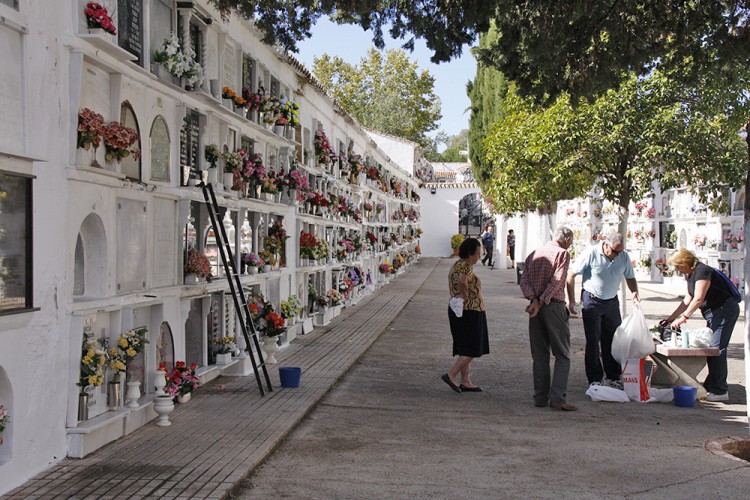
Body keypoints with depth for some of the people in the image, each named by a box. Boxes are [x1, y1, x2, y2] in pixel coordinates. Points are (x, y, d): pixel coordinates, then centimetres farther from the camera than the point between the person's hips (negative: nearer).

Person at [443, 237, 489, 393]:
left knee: (465, 349, 13)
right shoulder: (467, 267, -17)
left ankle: (465, 382, 16)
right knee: (473, 349, -1)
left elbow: (452, 287, 15)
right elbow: (462, 281, -37)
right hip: (470, 312, -9)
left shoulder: (455, 265, 12)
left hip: (457, 310, 9)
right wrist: (465, 296, -23)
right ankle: (451, 375, -6)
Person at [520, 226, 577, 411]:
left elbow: (524, 280, 4)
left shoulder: (534, 254, 15)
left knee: (539, 354, 10)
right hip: (554, 306, -6)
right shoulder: (562, 253, -3)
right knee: (562, 355, 0)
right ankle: (557, 397, -10)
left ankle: (540, 397, 10)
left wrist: (534, 299, -8)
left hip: (536, 307, 6)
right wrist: (542, 302, -14)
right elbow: (556, 281, -15)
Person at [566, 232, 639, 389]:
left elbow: (630, 278, 11)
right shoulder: (591, 254, -16)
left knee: (613, 340, 8)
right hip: (592, 301, -4)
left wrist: (635, 292, -10)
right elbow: (571, 275, -11)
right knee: (593, 341, -1)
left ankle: (613, 377, 18)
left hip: (612, 302, 4)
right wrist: (571, 301, -12)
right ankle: (595, 379, 5)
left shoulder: (624, 257, -3)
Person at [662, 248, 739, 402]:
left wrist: (683, 318, -28)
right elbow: (688, 300, 16)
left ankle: (720, 391, -11)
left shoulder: (702, 271, -19)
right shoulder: (690, 275, 12)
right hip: (714, 313, 10)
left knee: (716, 348, -12)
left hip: (724, 310, -10)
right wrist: (671, 318, 13)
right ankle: (710, 386, 16)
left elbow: (698, 299, -27)